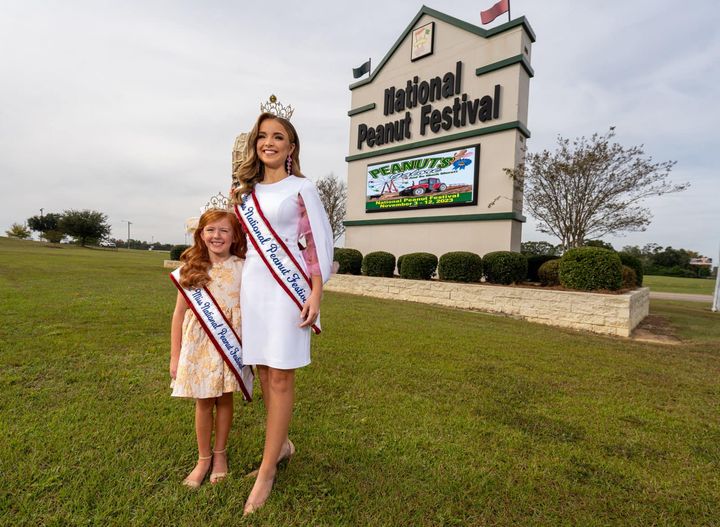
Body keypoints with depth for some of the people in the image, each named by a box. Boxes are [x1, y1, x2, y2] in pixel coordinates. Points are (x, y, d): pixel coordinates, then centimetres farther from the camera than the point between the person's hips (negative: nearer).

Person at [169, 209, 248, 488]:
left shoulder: (242, 269, -5)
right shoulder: (189, 269, -1)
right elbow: (179, 313, 3)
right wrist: (175, 355, 3)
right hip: (198, 344, 1)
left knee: (224, 399, 13)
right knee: (203, 402, 12)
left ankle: (220, 454, 35)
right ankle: (203, 458, 33)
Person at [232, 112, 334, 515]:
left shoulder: (302, 188, -1)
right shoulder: (246, 192, 15)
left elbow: (320, 244, -5)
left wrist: (315, 295, -13)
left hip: (287, 286, -6)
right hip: (253, 285, 6)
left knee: (281, 377, 0)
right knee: (265, 373, 13)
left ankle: (267, 471, 14)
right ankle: (283, 444, 34)